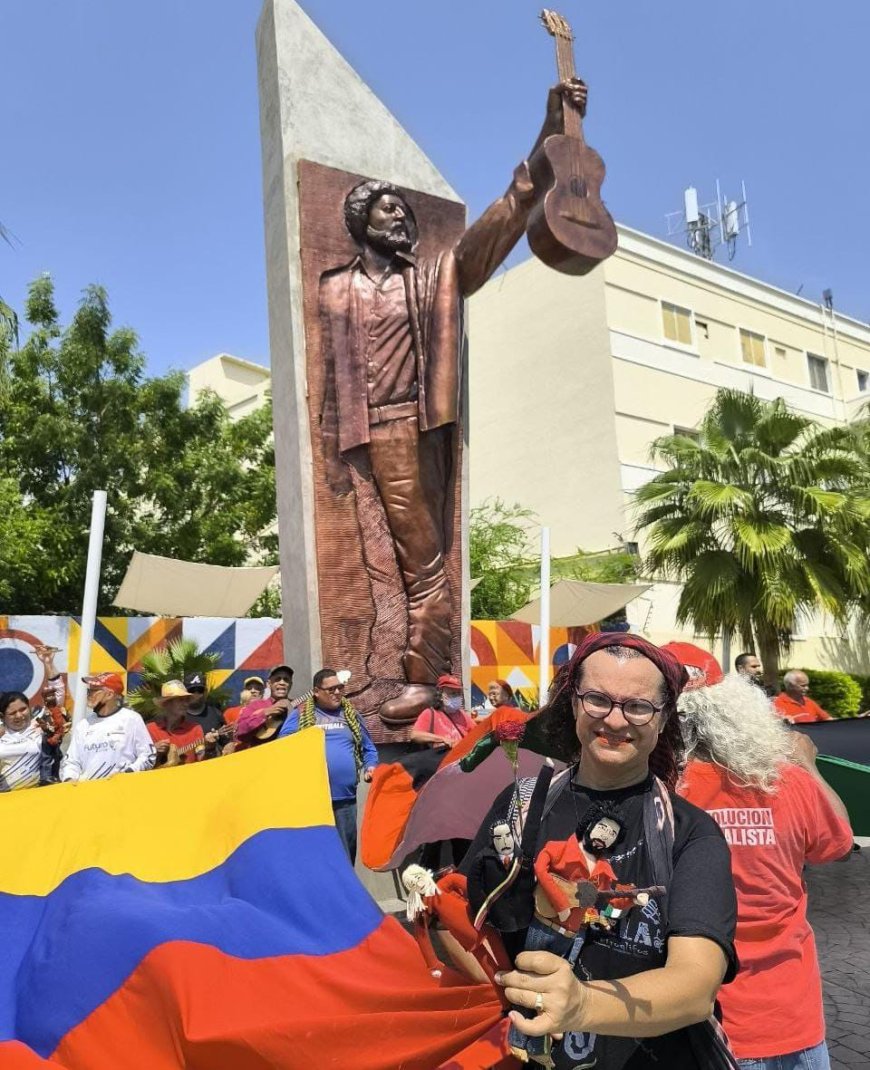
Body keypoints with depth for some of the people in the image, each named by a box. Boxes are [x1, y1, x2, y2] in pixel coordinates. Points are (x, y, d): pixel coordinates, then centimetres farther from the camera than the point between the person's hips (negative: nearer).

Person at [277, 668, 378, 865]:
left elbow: (369, 749, 20)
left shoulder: (351, 714, 15)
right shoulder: (299, 715, 4)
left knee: (346, 854, 10)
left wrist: (370, 767, 2)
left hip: (345, 798, 3)